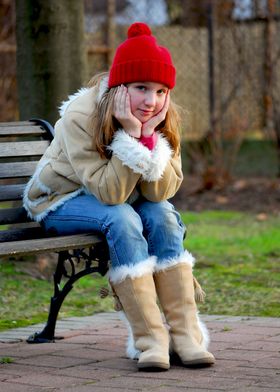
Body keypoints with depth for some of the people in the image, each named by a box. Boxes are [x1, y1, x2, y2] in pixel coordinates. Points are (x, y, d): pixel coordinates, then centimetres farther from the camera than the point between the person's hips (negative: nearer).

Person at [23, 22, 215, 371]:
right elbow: (109, 192, -33)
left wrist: (150, 136, -34)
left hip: (115, 199, 5)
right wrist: (130, 135, -40)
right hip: (60, 201, -4)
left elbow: (161, 192, -22)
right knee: (121, 218, -33)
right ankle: (150, 338, -34)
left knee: (162, 214, -26)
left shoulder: (163, 119, -14)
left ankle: (185, 332, -26)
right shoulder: (80, 117, -28)